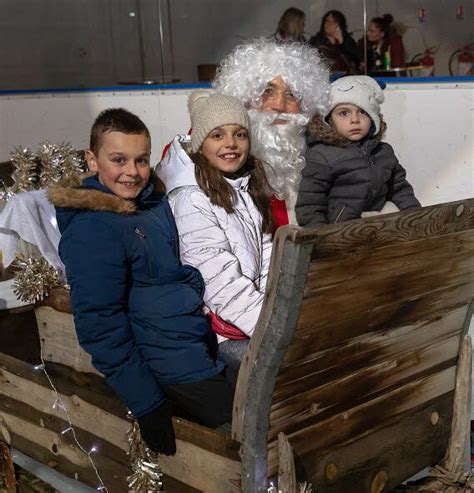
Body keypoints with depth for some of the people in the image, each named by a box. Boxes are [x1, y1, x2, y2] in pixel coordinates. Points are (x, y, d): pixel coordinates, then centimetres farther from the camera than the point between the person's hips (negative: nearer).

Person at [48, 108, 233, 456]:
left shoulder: (156, 200, 8)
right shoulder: (91, 230, -17)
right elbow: (100, 325, -19)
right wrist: (148, 407, -19)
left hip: (201, 342, 9)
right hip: (171, 364, -9)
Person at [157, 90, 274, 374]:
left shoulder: (248, 188, 12)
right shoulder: (191, 200, -15)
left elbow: (267, 258, 9)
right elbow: (219, 283, -19)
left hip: (255, 310, 8)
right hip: (221, 327, -8)